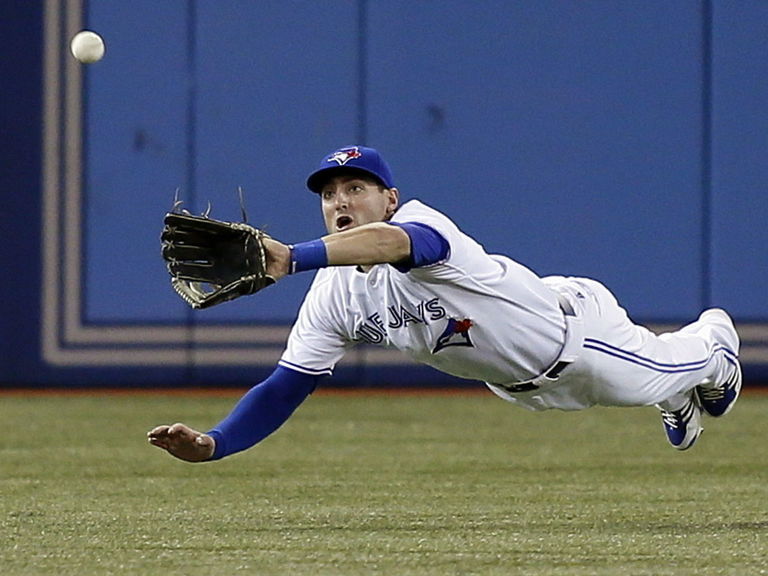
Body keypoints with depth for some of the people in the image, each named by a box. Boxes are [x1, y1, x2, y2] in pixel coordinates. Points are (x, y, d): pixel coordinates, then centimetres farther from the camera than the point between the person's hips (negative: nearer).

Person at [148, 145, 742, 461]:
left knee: (665, 371, 21)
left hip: (572, 324, -6)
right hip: (519, 384, 6)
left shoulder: (420, 222, -39)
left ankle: (714, 340, 56)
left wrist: (292, 257, -81)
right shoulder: (332, 298, -18)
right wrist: (211, 444, -37)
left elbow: (391, 243, -65)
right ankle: (681, 404, 63)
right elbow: (285, 388, -19)